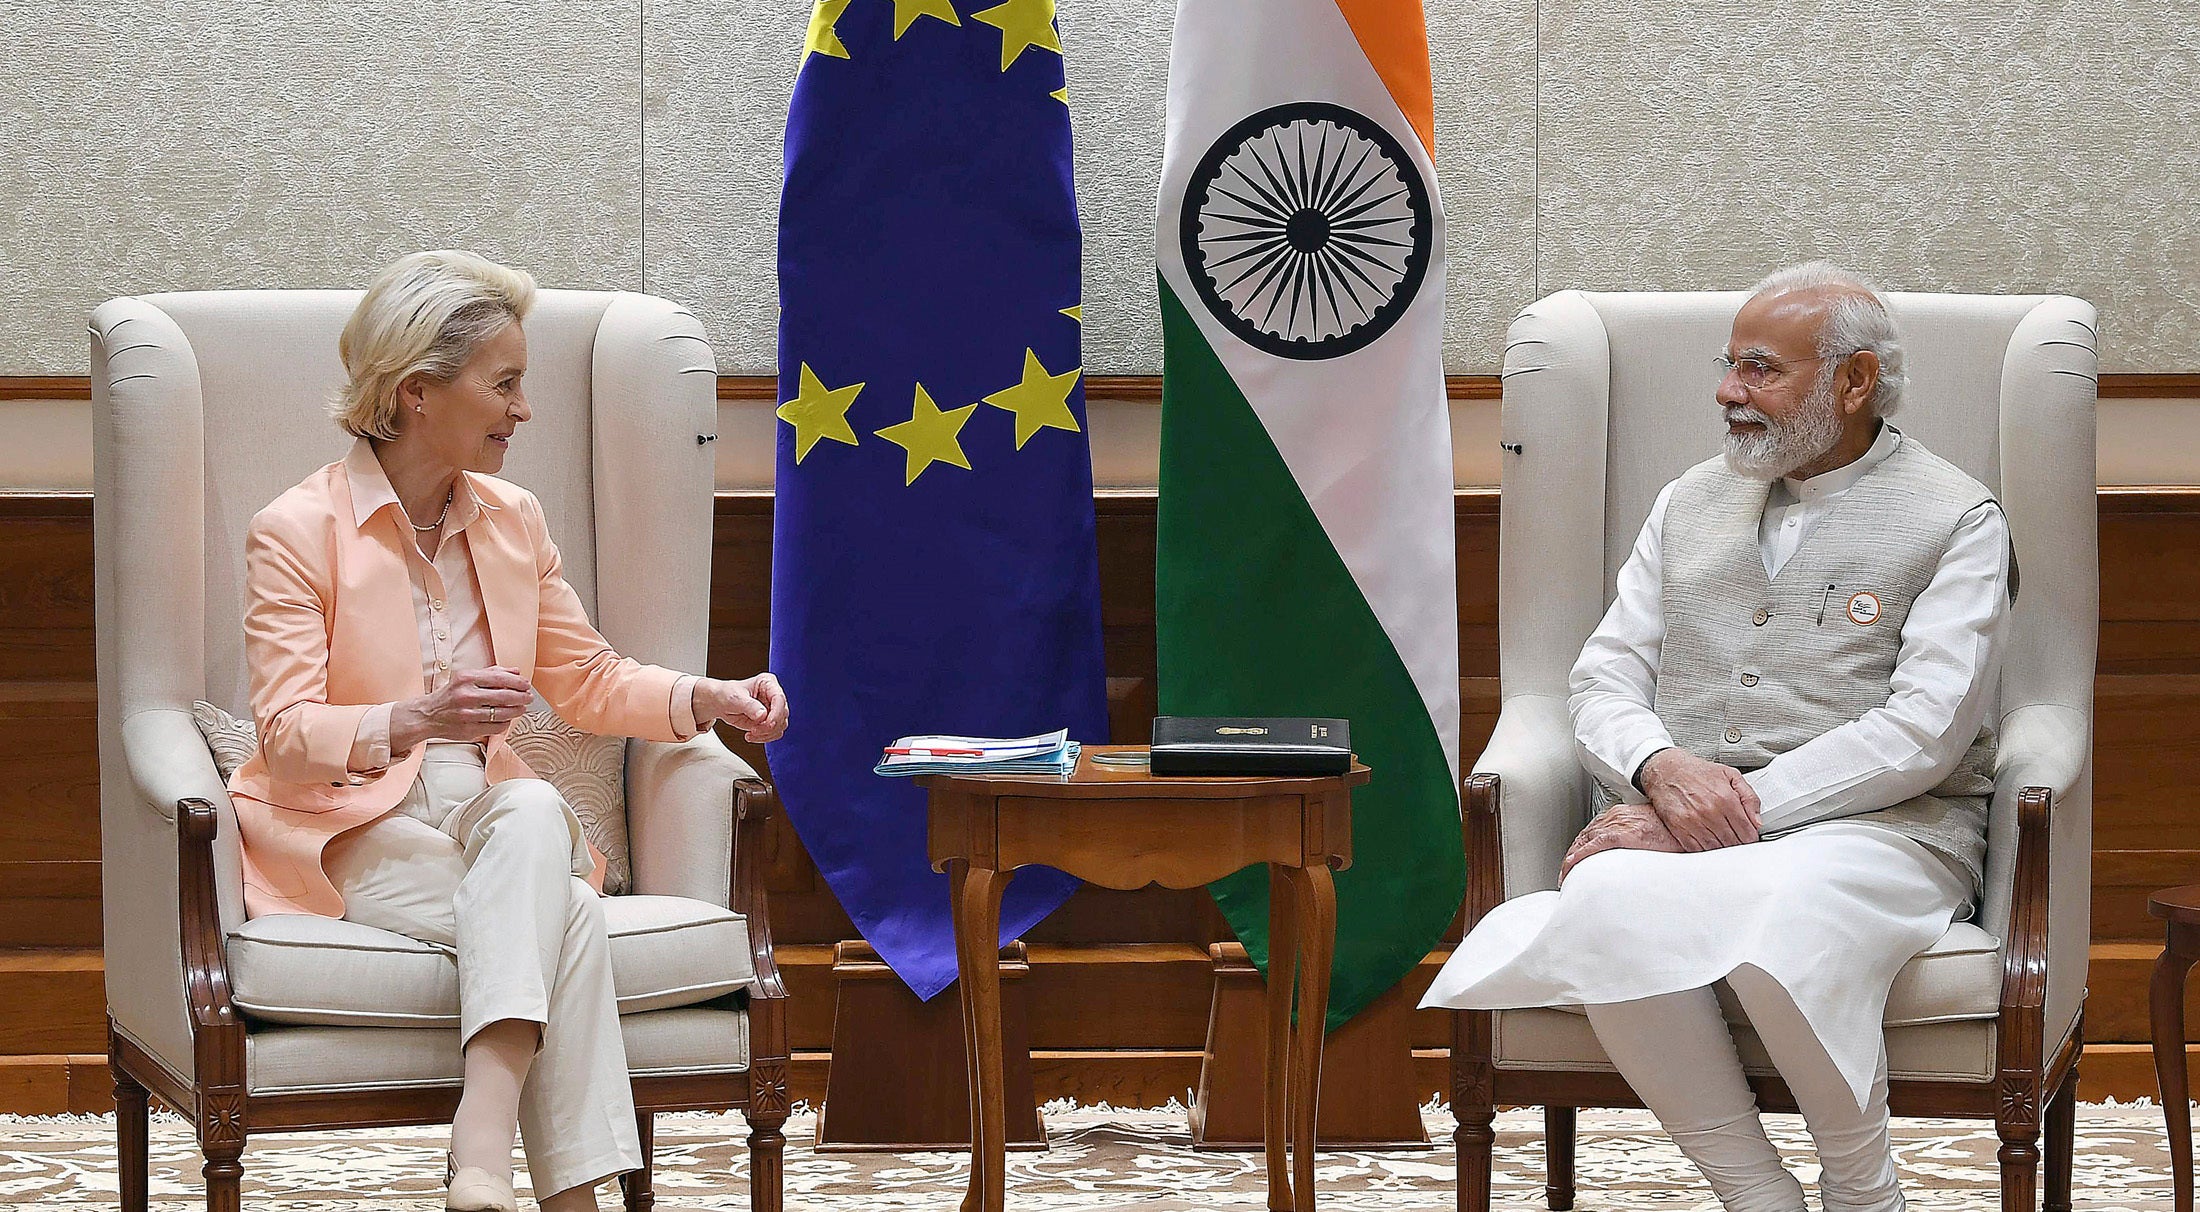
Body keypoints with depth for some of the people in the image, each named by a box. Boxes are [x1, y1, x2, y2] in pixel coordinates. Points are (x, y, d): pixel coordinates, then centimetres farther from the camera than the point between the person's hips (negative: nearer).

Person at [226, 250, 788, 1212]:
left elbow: (586, 681, 22)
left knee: (533, 810, -34)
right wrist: (413, 722, -33)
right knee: (566, 915, -31)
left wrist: (710, 700, 4)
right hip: (354, 837, -5)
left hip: (491, 821, 5)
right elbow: (287, 736, -14)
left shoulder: (511, 522, 13)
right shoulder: (296, 533, -6)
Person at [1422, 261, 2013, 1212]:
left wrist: (1738, 809, -16)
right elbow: (1604, 678, 15)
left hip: (1880, 825, -4)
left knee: (1784, 924, -40)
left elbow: (1923, 731, -7)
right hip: (1684, 824, 4)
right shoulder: (1689, 506, 22)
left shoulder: (1955, 519, 5)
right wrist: (1663, 770, -10)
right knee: (1607, 898, -34)